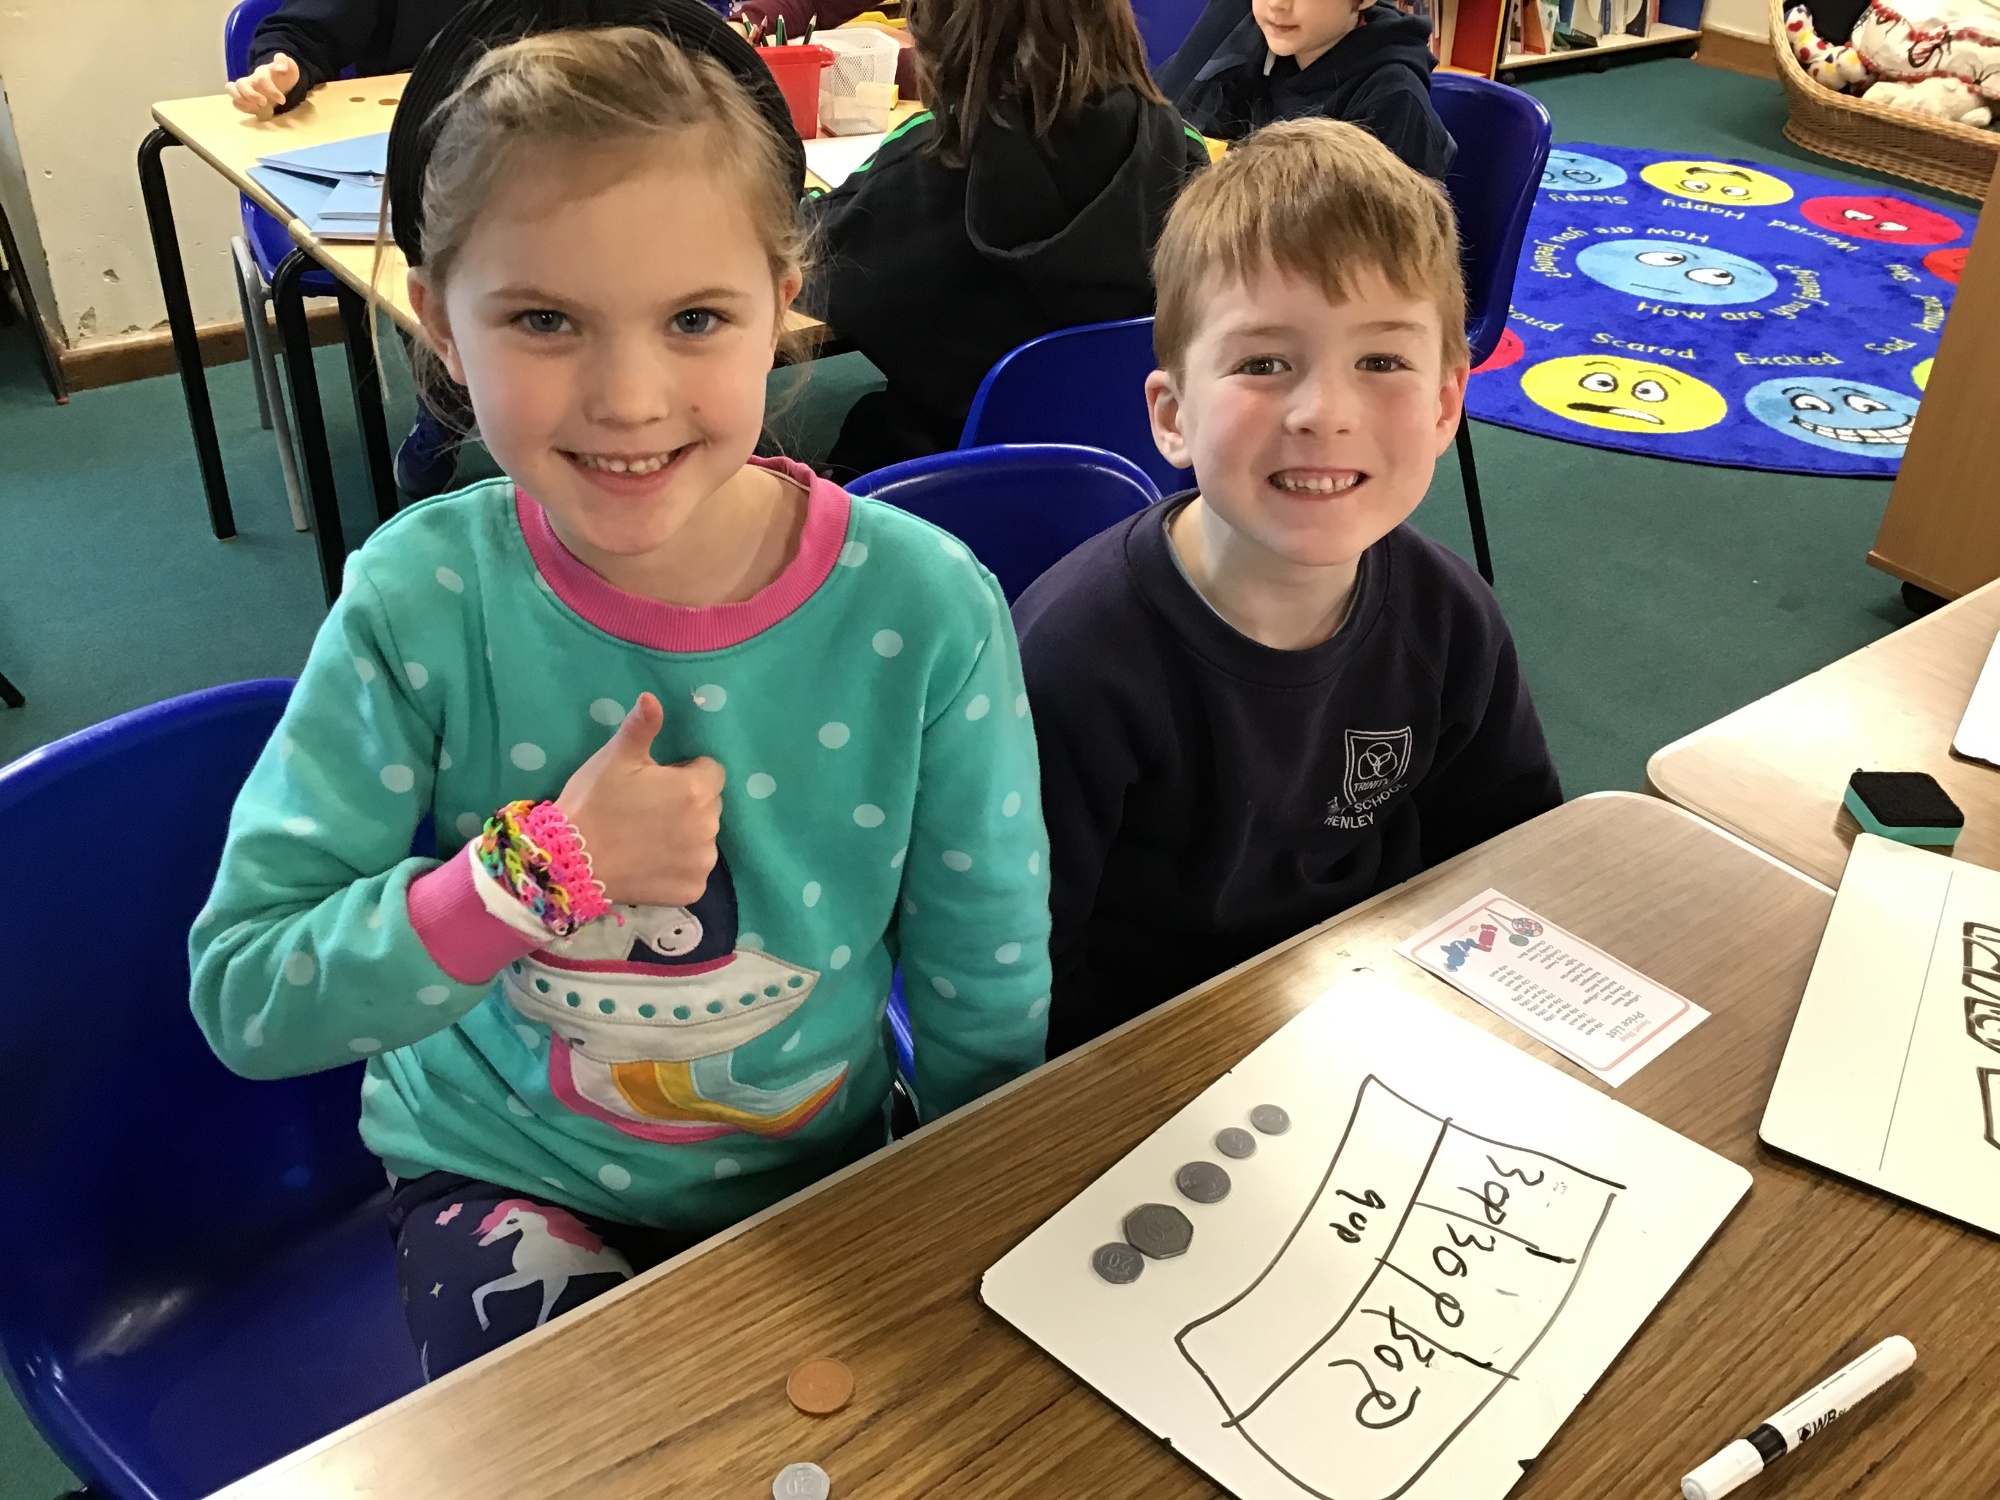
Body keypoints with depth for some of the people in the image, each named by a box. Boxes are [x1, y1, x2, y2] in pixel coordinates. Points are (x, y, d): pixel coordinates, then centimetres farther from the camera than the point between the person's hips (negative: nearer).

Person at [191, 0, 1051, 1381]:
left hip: (820, 1168, 1)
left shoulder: (924, 610, -19)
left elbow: (992, 1019, -8)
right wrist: (542, 868, -26)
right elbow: (241, 1000, -15)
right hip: (508, 1176, 0)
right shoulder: (422, 603, -18)